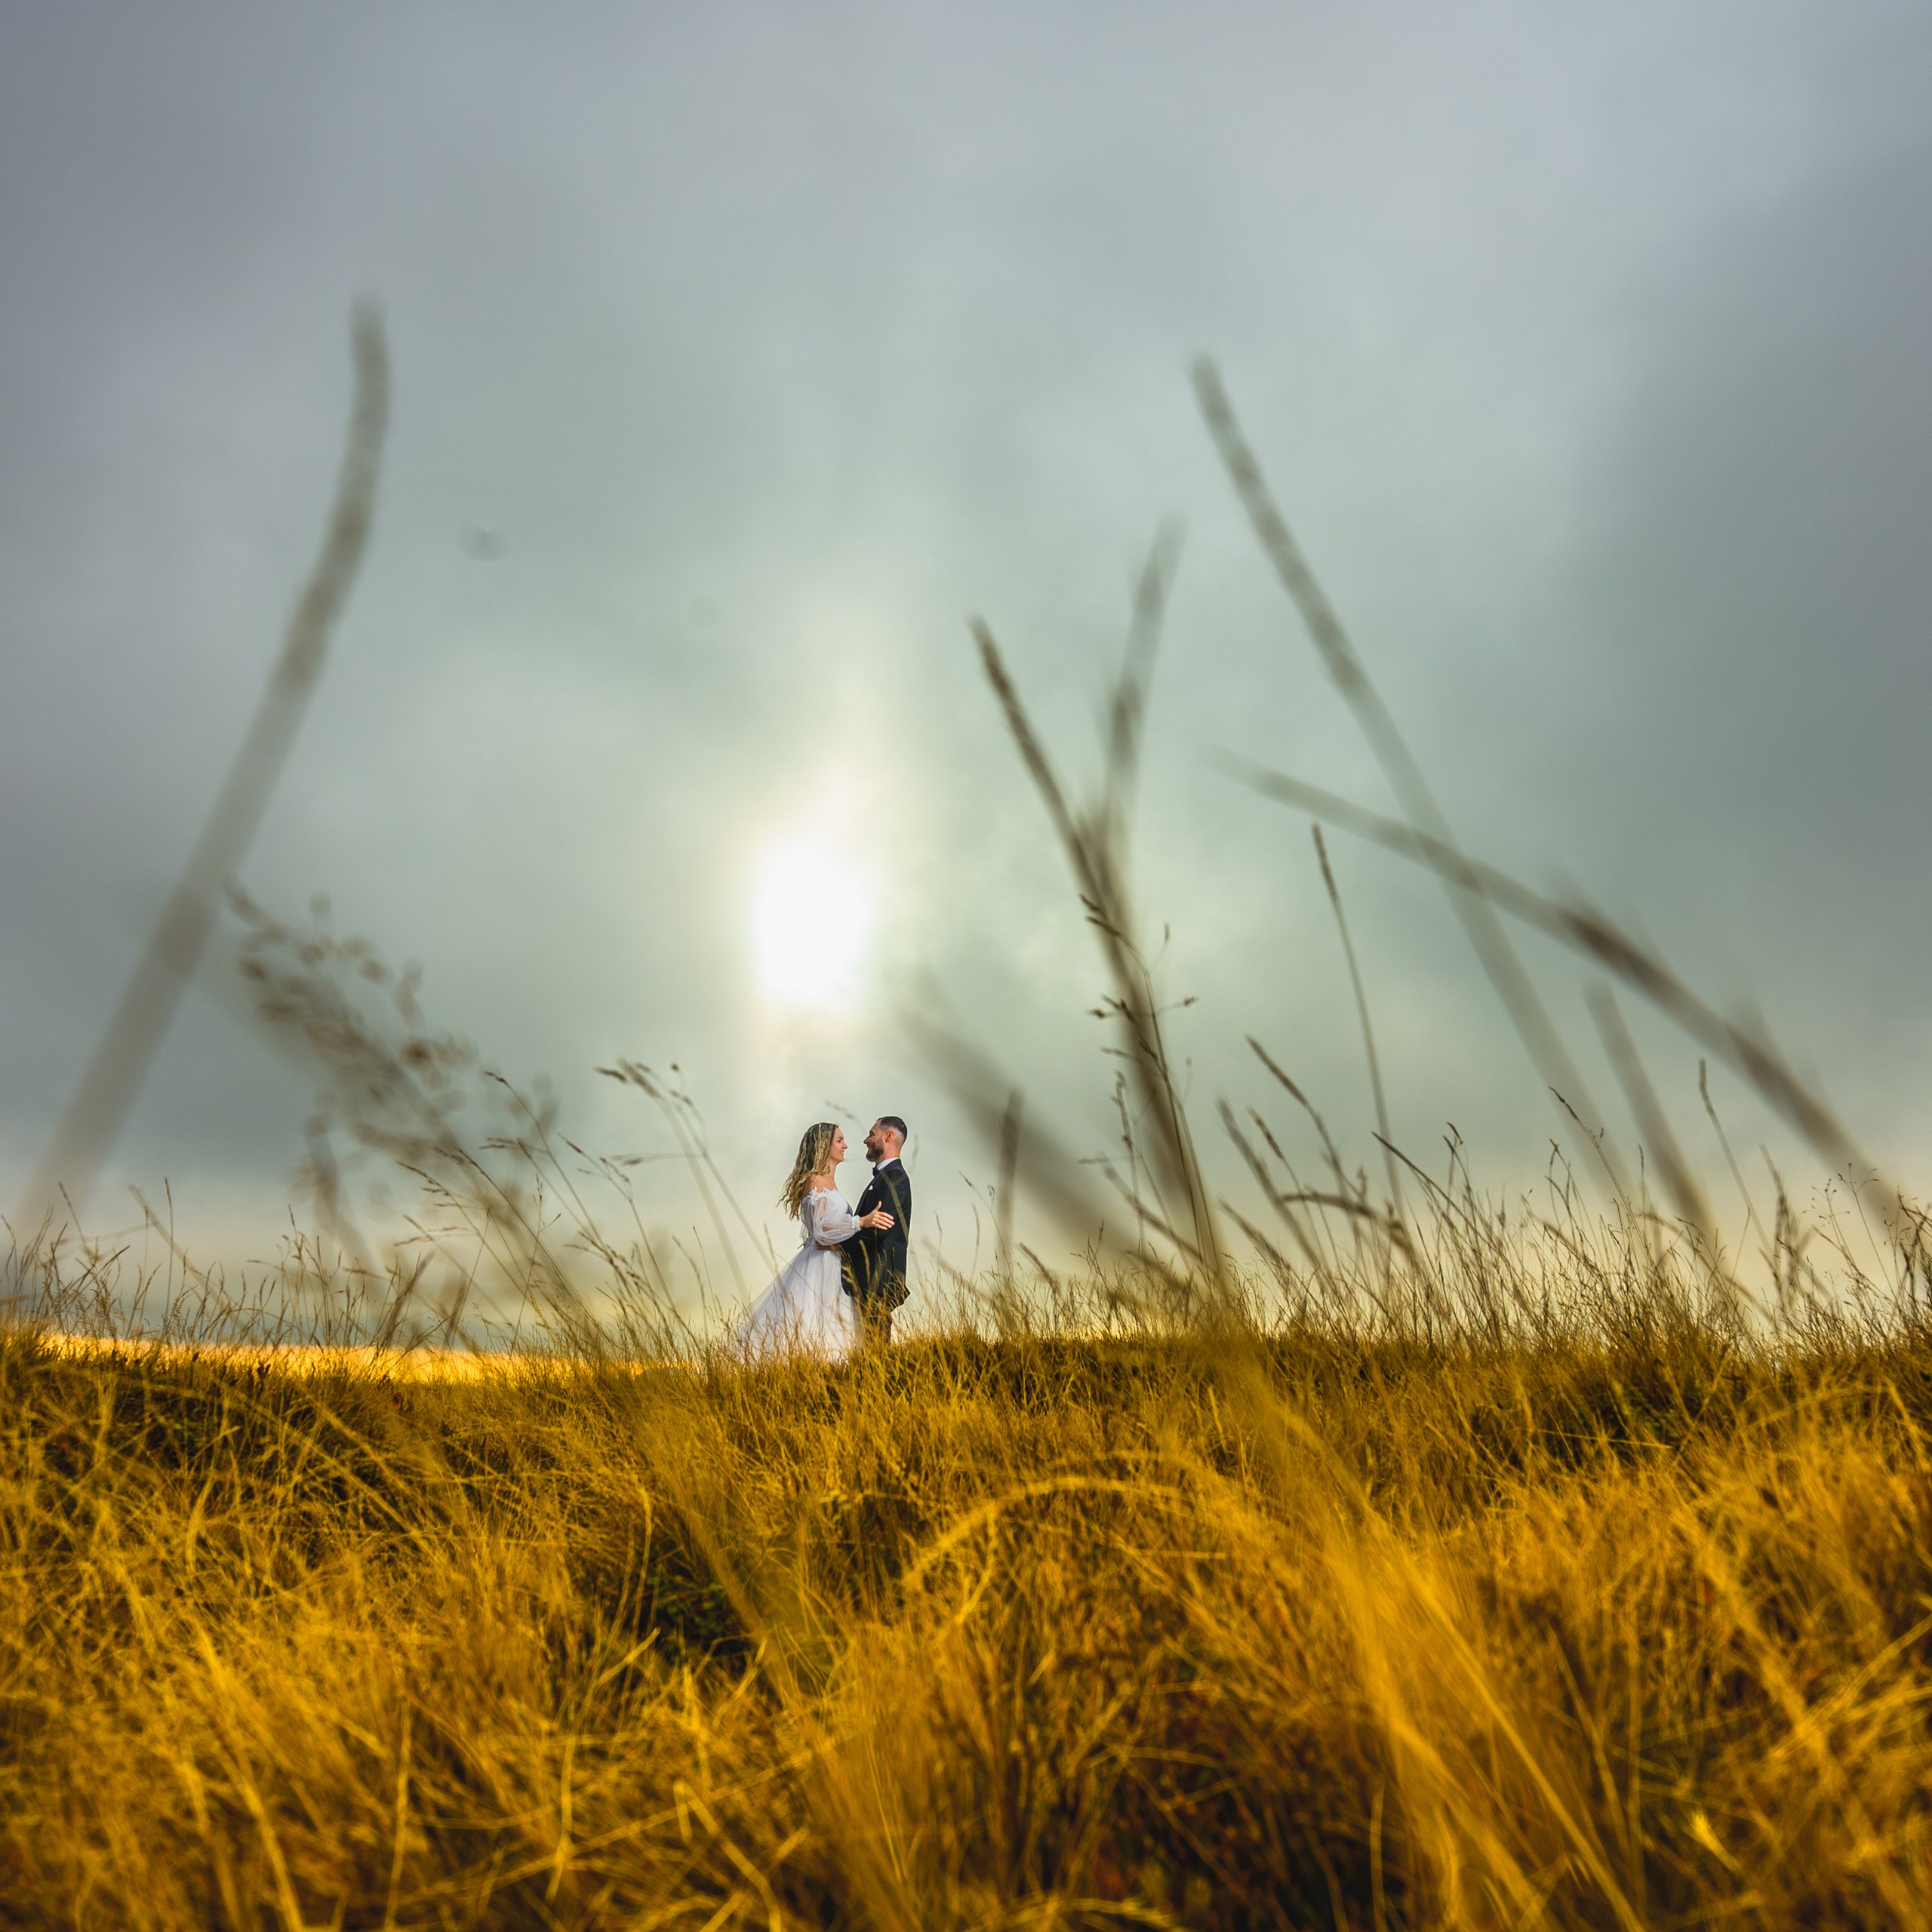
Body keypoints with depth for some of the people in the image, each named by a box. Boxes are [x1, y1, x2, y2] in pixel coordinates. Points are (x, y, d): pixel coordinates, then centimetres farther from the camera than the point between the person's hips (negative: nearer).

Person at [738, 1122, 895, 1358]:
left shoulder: (829, 1181, 16)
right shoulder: (816, 1181, -13)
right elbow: (822, 1227, -24)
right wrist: (862, 1221, -33)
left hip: (831, 1263, 10)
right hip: (818, 1265, -10)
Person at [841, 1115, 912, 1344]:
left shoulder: (895, 1177, -13)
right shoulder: (883, 1176, 19)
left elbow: (879, 1231, -22)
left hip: (878, 1282, -10)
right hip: (868, 1281, 10)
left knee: (876, 1342, -7)